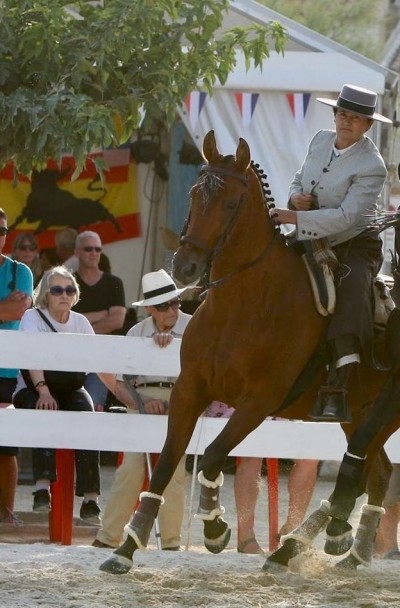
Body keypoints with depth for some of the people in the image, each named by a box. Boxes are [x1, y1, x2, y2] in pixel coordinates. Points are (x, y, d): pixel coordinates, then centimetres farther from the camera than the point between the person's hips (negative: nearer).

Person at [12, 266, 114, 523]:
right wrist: (43, 391, -35)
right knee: (45, 414, -37)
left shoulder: (80, 322, 10)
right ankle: (43, 488, -44)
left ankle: (90, 499, -35)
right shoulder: (33, 317, -2)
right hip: (33, 389, -3)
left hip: (70, 389, 3)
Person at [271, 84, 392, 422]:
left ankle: (336, 389, -45)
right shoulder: (321, 141, 4)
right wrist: (296, 196, -7)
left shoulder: (371, 167, -18)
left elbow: (346, 216, -25)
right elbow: (299, 179, 18)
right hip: (313, 243, 8)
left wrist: (297, 218, -32)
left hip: (356, 245, -8)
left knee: (351, 291, -34)